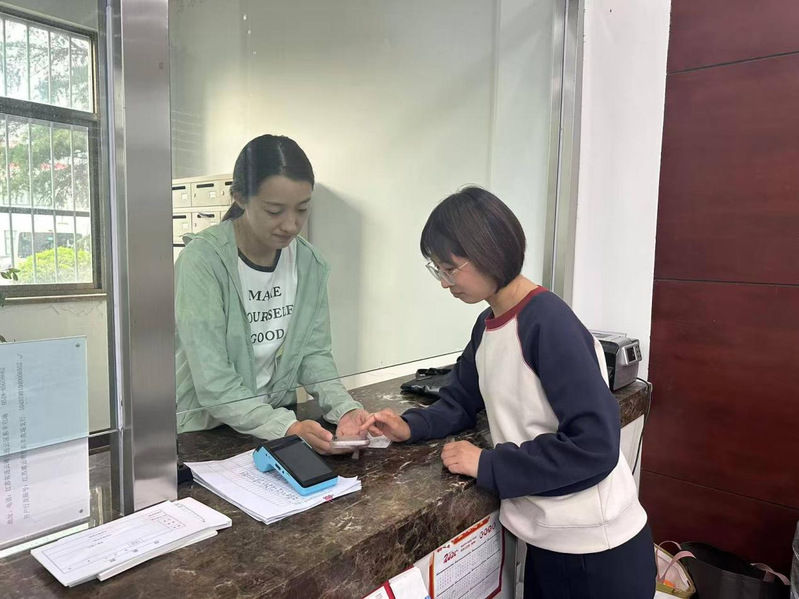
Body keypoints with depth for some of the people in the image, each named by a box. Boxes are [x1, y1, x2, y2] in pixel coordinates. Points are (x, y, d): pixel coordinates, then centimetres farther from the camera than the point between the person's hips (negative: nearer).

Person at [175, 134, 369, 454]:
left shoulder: (310, 263, -2)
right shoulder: (202, 260, -17)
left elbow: (314, 353, 1)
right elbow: (213, 383, -20)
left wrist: (345, 409, -15)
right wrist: (287, 427, -31)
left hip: (280, 419, 3)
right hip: (205, 431, -3)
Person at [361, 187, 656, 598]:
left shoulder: (548, 323, -24)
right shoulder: (487, 326, 2)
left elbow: (594, 444, -27)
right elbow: (460, 403, 11)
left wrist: (487, 466, -21)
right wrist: (411, 427, -7)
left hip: (596, 547, -7)